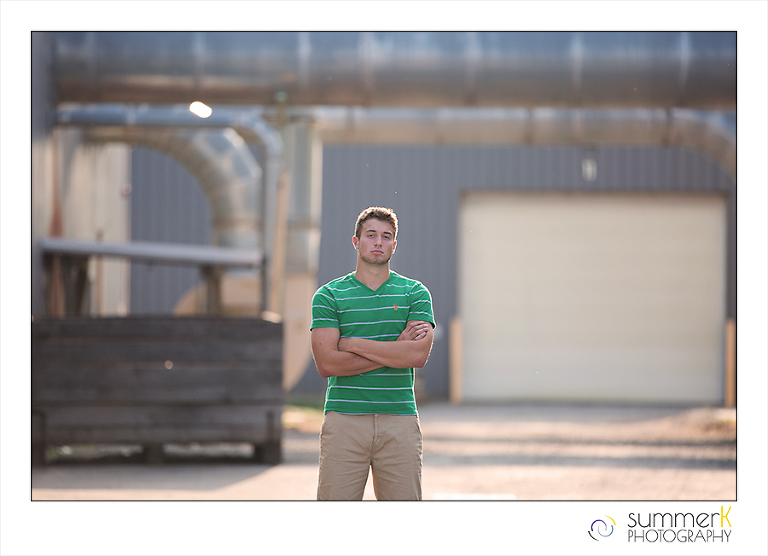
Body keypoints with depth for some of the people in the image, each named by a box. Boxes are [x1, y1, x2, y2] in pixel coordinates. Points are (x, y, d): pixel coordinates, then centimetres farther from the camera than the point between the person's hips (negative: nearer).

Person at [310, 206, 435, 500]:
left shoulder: (415, 293, 8)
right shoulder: (329, 296, 5)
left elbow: (418, 355, -8)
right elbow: (326, 363, -8)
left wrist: (353, 344, -7)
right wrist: (396, 349, -8)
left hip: (399, 420, 1)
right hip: (344, 419, -1)